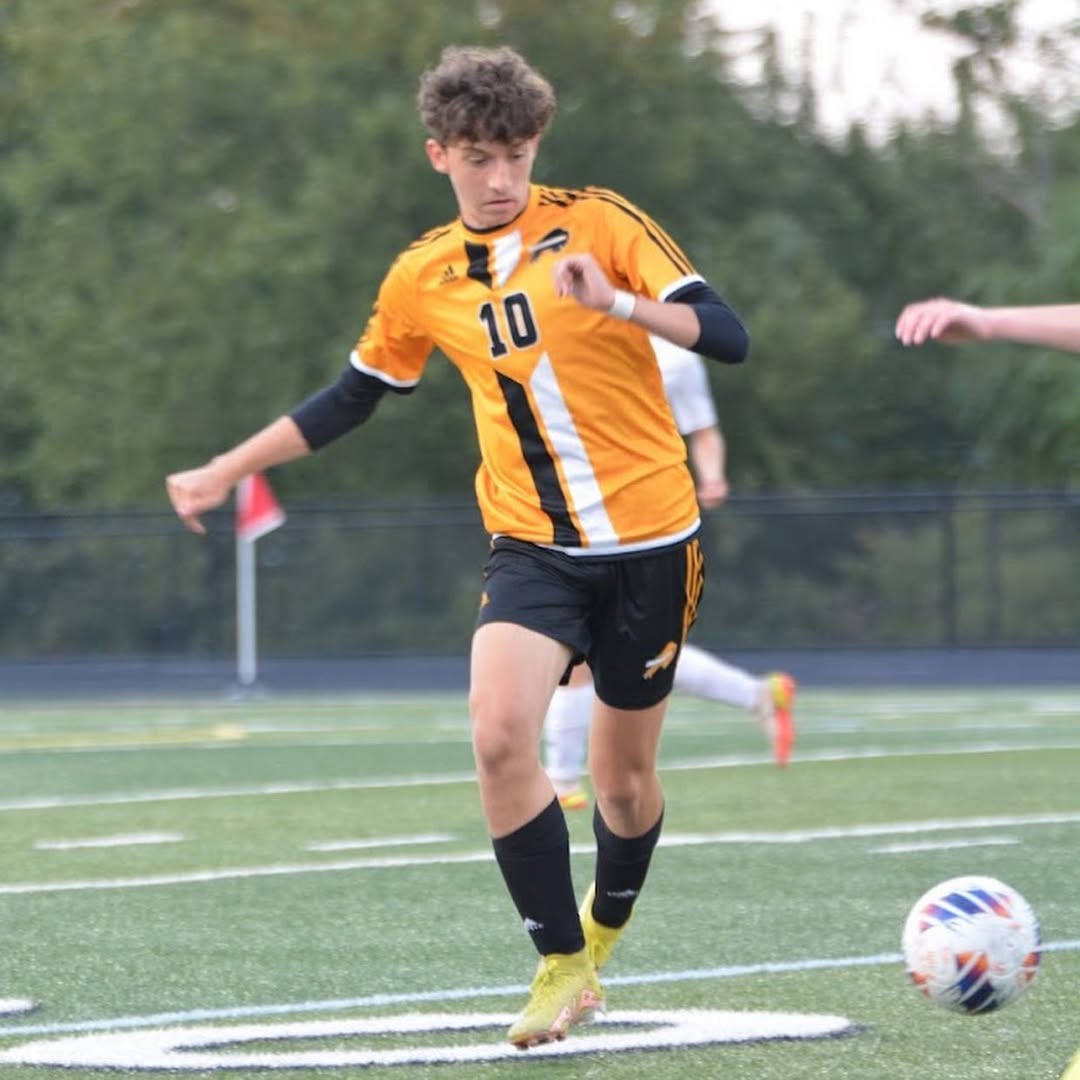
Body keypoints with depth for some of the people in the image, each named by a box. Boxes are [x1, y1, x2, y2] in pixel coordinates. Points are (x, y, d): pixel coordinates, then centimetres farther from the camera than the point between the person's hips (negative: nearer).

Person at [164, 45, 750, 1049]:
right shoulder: (422, 278, 4)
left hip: (650, 540, -1)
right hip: (531, 543, 2)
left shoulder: (598, 221, -6)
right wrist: (223, 472, 18)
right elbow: (349, 399, 18)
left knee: (623, 776, 9)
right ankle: (561, 968, -10)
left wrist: (616, 301, -30)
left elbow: (726, 336, -13)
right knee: (499, 732, -24)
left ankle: (600, 932, 41)